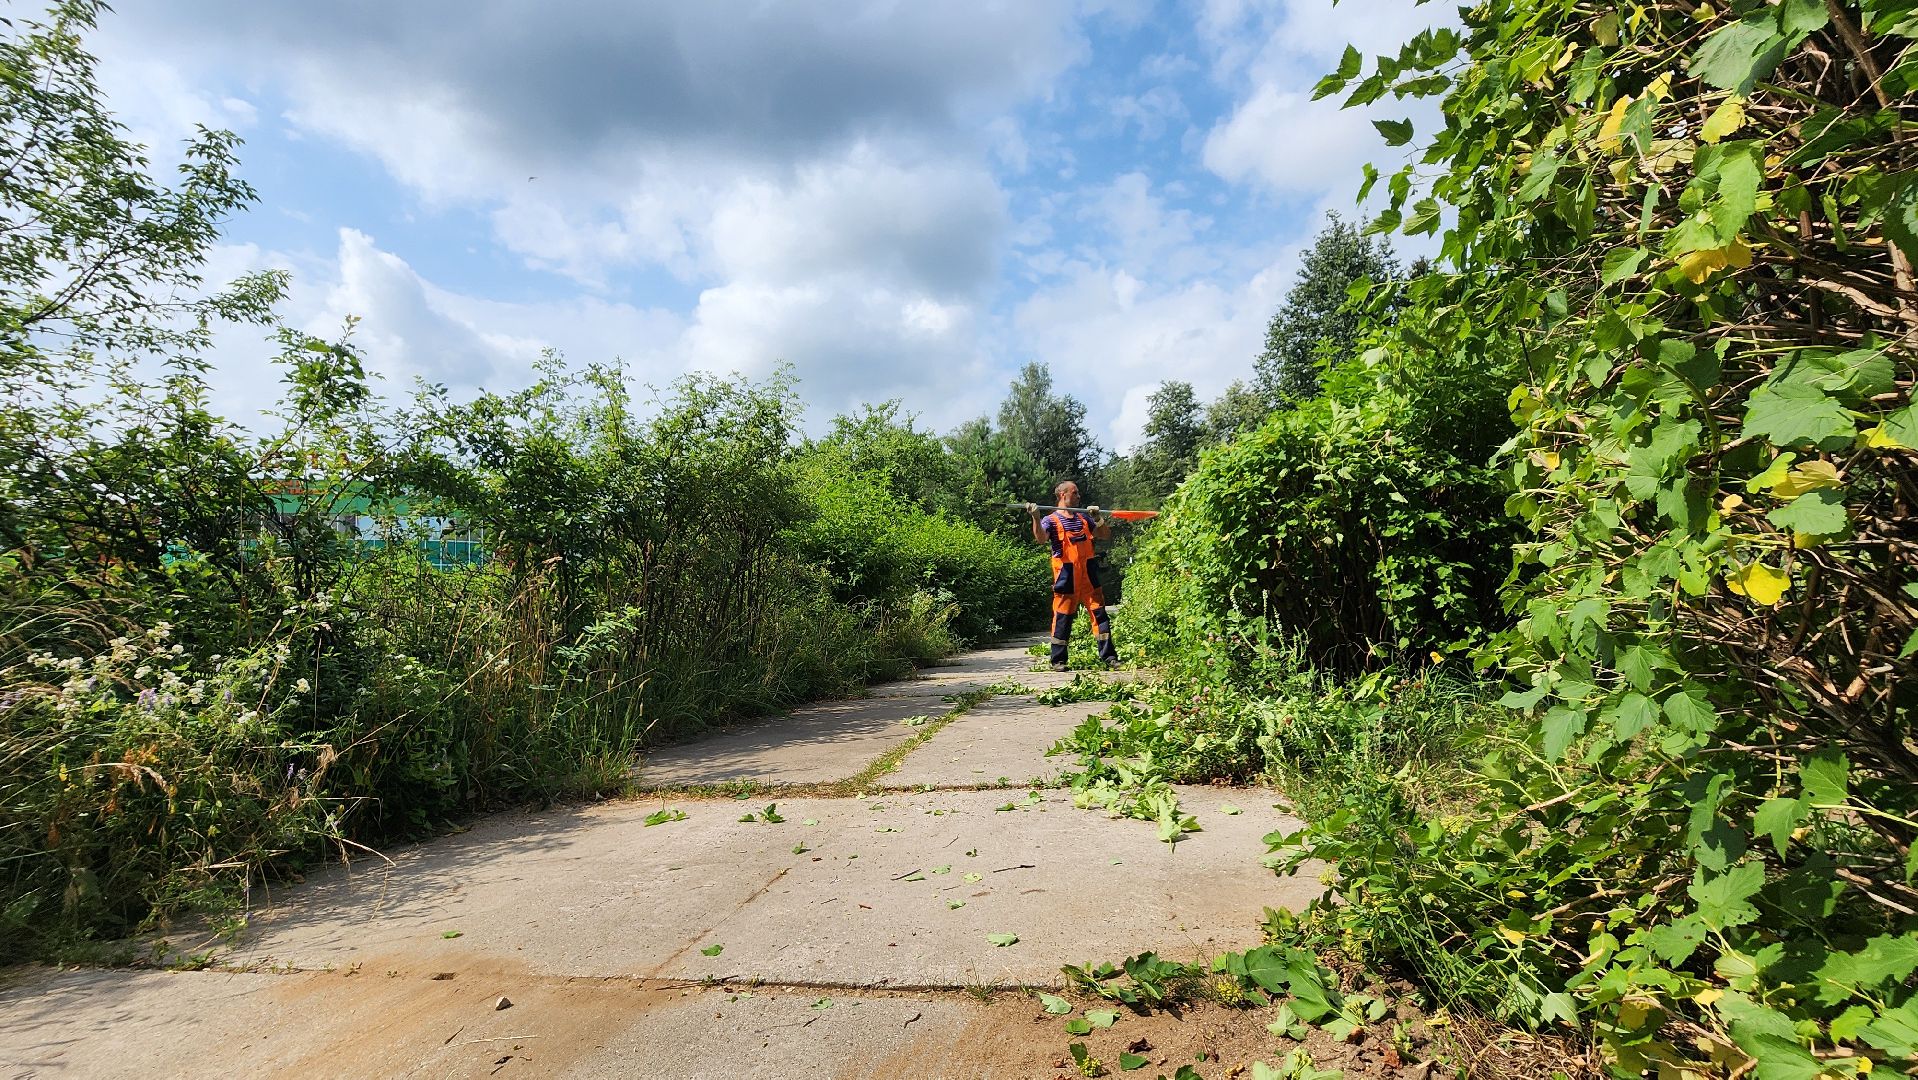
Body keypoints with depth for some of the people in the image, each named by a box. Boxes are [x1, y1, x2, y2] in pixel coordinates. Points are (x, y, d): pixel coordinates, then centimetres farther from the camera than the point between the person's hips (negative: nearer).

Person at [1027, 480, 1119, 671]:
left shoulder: (1083, 518, 16)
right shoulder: (1052, 520, -1)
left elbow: (1106, 535, 18)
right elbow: (1041, 538, -20)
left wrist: (1098, 518, 2)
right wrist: (1035, 517, -34)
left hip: (1089, 576, 5)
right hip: (1066, 577, -5)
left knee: (1099, 614, 3)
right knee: (1063, 618, 0)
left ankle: (1108, 656, 9)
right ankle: (1058, 661, 9)